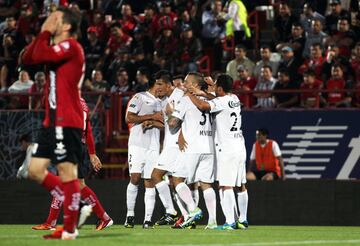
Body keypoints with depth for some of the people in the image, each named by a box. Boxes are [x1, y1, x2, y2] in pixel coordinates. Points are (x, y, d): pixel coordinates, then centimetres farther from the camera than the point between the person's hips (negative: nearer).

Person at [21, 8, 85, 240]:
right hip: (53, 121, 10)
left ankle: (70, 229, -6)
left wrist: (46, 32, -6)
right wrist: (42, 33, 9)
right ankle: (74, 206, 17)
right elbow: (28, 58, 16)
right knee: (36, 170, 9)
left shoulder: (71, 46, -10)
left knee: (66, 171, -8)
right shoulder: (57, 48, 19)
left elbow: (39, 55, -21)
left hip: (67, 122, -10)